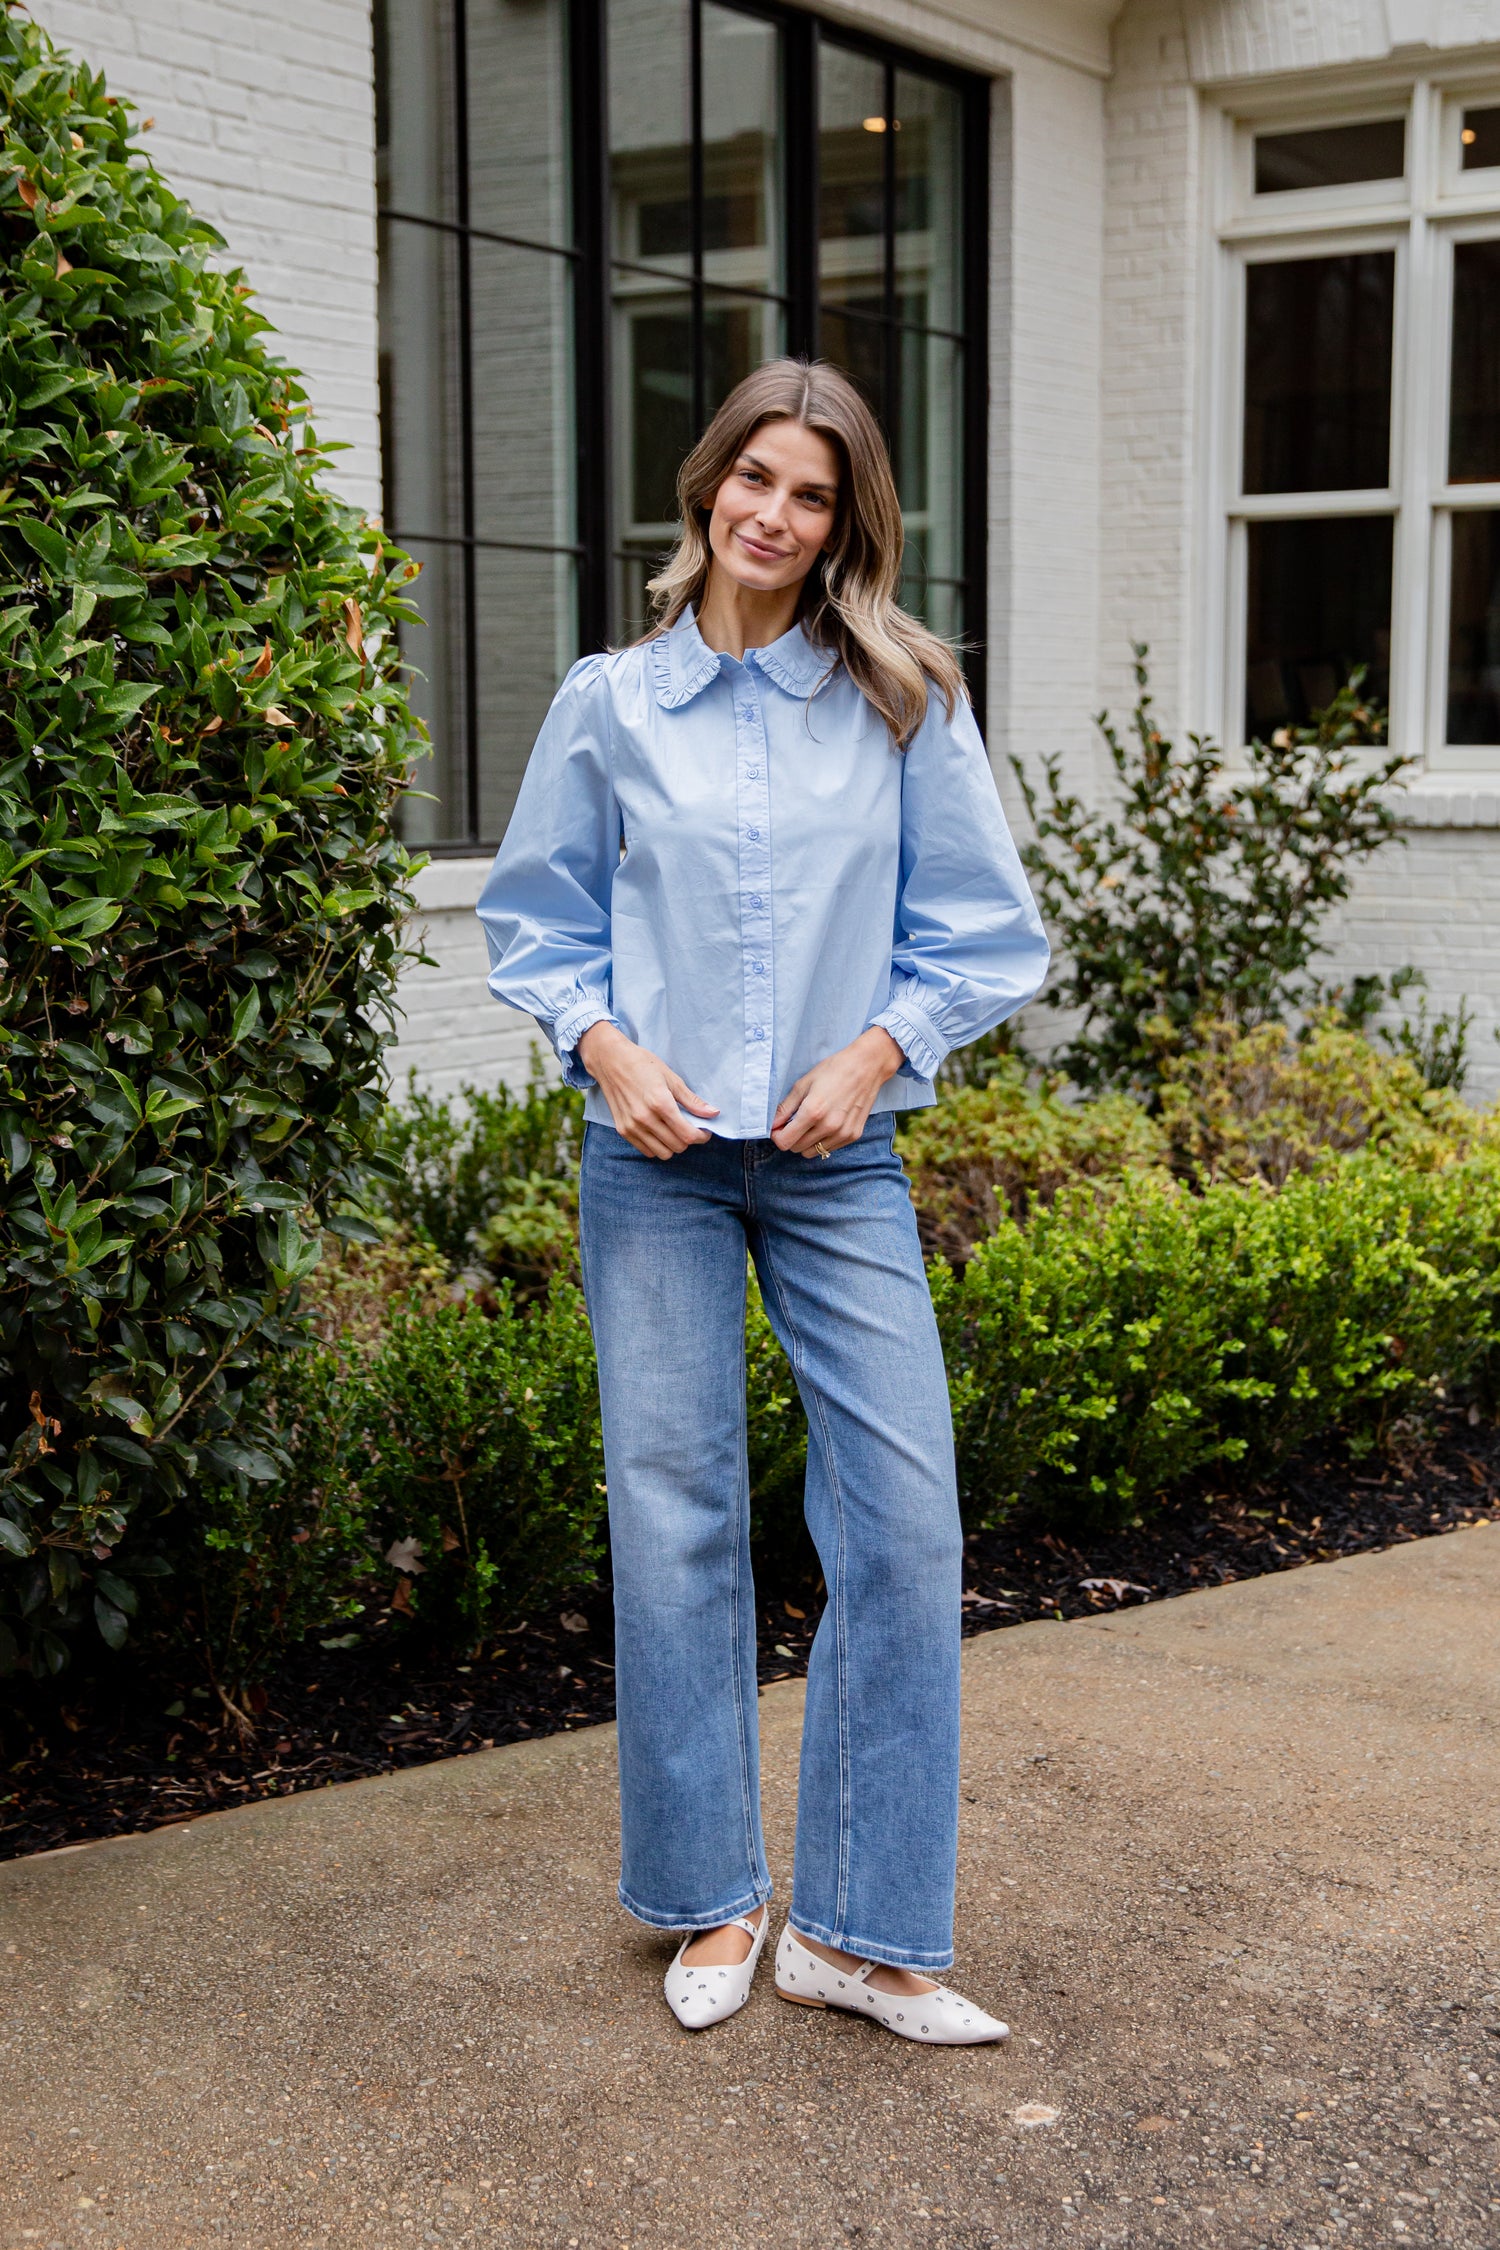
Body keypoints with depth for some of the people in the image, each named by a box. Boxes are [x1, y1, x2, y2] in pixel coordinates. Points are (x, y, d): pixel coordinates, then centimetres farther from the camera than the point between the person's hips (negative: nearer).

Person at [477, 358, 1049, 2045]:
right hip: (657, 1158, 0)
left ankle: (862, 1929, 9)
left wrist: (879, 1049, -9)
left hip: (836, 1158, 0)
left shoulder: (902, 701, 3)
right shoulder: (609, 703, 5)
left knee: (904, 1519, -5)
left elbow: (980, 926, 6)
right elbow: (536, 915, 11)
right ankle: (712, 1904, 20)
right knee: (675, 1519, 3)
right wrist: (604, 1045, -6)